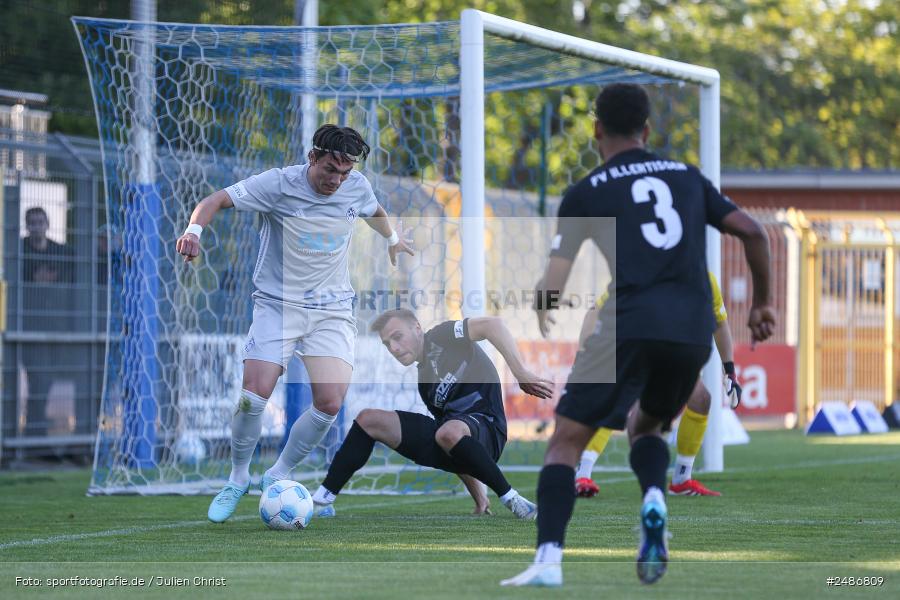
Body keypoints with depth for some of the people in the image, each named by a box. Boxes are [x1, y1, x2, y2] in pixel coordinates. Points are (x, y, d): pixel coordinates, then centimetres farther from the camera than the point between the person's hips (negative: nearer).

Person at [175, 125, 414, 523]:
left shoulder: (357, 187, 1)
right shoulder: (278, 184, -12)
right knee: (253, 397, -17)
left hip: (333, 308, 3)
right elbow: (217, 200, -18)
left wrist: (393, 240, 45)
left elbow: (375, 212, 25)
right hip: (277, 305, -3)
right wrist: (194, 229, -38)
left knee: (329, 404, -15)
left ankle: (277, 476, 8)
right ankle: (238, 479, 10)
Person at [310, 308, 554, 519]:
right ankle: (321, 500, 1)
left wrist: (522, 375, -26)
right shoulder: (424, 382, 21)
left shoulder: (441, 337, -1)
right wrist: (478, 497, 18)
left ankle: (512, 501, -23)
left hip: (486, 426, -8)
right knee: (368, 419, 2)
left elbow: (492, 325, -18)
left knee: (449, 433, -43)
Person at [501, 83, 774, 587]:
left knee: (567, 441, 4)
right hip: (695, 331, 4)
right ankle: (654, 503, -5)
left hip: (631, 325, -4)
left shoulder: (587, 193, 9)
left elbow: (552, 288, 4)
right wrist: (762, 303, 26)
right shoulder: (688, 177, 20)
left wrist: (544, 316, 27)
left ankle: (549, 559, -14)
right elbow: (753, 232, 14)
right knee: (646, 425, 27)